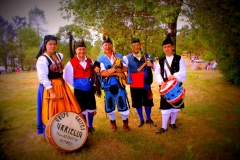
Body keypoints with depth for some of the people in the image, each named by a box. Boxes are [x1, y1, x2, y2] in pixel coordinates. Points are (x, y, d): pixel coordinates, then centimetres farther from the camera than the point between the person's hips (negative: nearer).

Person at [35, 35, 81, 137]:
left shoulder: (59, 56, 7)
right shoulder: (42, 59, -14)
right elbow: (43, 78, -20)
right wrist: (51, 92, -23)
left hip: (61, 85, 7)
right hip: (49, 87, -7)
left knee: (65, 110, 13)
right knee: (52, 113, 4)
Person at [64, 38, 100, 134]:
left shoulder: (90, 61, 2)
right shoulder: (71, 63, -9)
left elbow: (93, 73, 15)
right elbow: (67, 78, -5)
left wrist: (97, 70, -7)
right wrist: (75, 85, -3)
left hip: (90, 90, 4)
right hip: (79, 91, -3)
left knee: (91, 109, 13)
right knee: (82, 110, 9)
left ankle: (90, 126, 35)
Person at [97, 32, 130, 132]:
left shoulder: (119, 56, 4)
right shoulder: (100, 59, -1)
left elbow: (125, 68, -6)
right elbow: (102, 73, -13)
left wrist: (110, 71, -17)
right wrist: (115, 71, -20)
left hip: (119, 84, 1)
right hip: (108, 85, 0)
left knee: (123, 103, 4)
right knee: (110, 105, 10)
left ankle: (125, 123, 24)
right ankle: (113, 123, 29)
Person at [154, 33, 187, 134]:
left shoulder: (179, 59, 0)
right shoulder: (161, 61, 7)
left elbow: (183, 72, -9)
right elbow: (157, 73, 1)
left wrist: (174, 76, -28)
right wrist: (161, 81, -18)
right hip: (165, 87, 1)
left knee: (175, 106, 11)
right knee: (165, 107, 3)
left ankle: (173, 123, 33)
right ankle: (164, 127, 15)